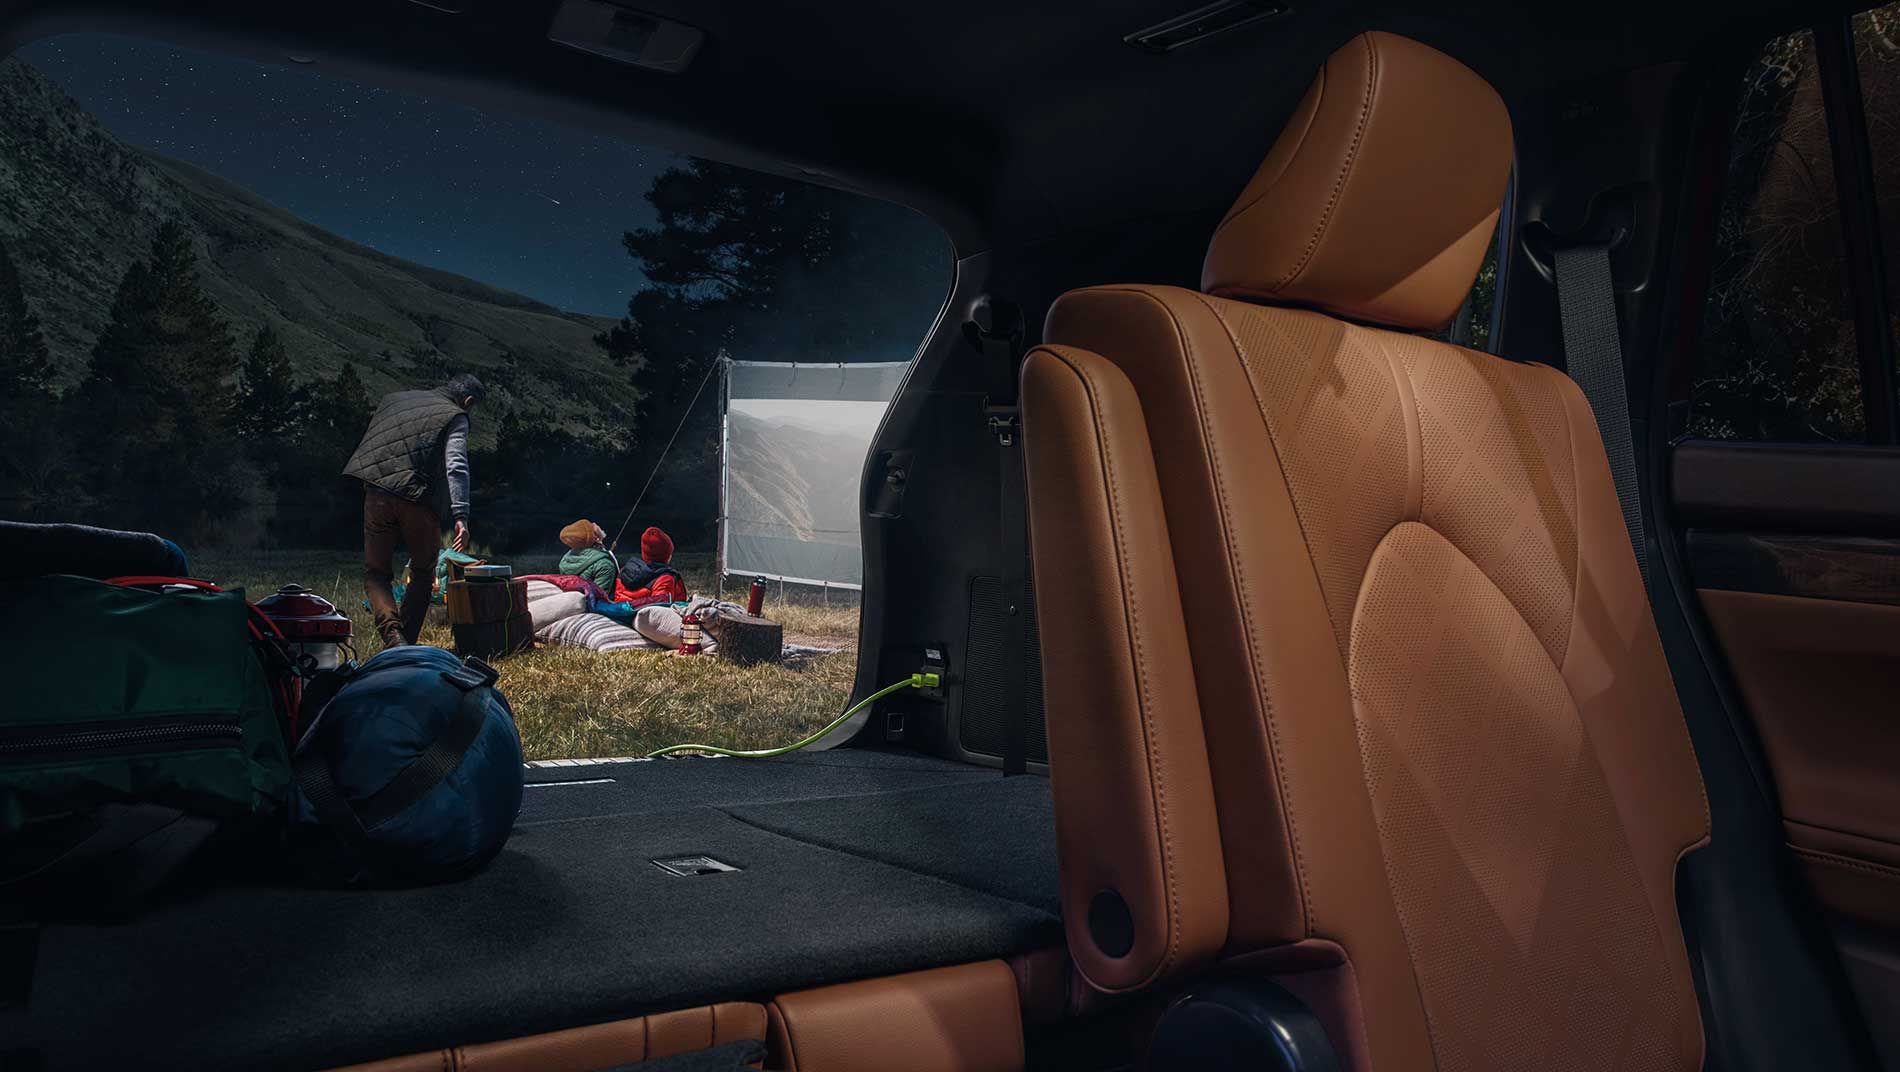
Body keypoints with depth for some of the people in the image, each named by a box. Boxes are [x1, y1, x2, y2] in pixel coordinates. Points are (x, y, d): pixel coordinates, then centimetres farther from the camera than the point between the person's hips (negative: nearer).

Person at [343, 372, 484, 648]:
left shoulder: (394, 399, 23)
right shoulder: (455, 417, 5)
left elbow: (367, 443, 25)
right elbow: (456, 467, -9)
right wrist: (461, 516, -15)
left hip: (377, 497, 3)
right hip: (419, 501, -3)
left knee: (375, 574, 12)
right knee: (422, 574, 17)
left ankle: (392, 633, -12)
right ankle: (408, 643, 12)